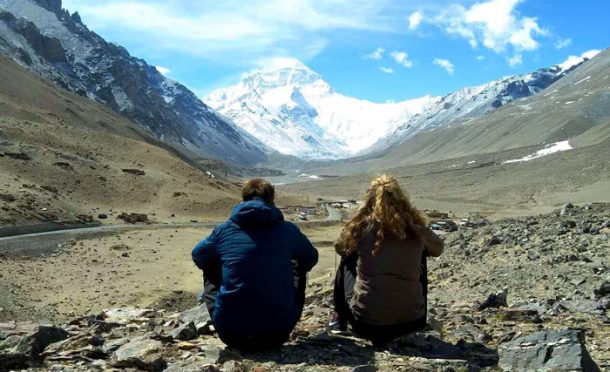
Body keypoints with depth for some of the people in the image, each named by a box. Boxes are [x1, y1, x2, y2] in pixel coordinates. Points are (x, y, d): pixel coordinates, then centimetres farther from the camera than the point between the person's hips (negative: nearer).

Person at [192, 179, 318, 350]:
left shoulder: (224, 230, 0)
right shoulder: (288, 230, 1)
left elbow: (197, 255, 20)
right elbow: (311, 259, 20)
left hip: (231, 334, 0)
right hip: (278, 334, 0)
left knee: (210, 268, 23)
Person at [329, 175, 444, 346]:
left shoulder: (362, 225, -6)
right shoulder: (415, 226, -2)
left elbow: (340, 248, 15)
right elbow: (438, 249, 19)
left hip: (367, 323, -1)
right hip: (411, 320, 2)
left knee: (347, 261, 23)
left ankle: (340, 318, 33)